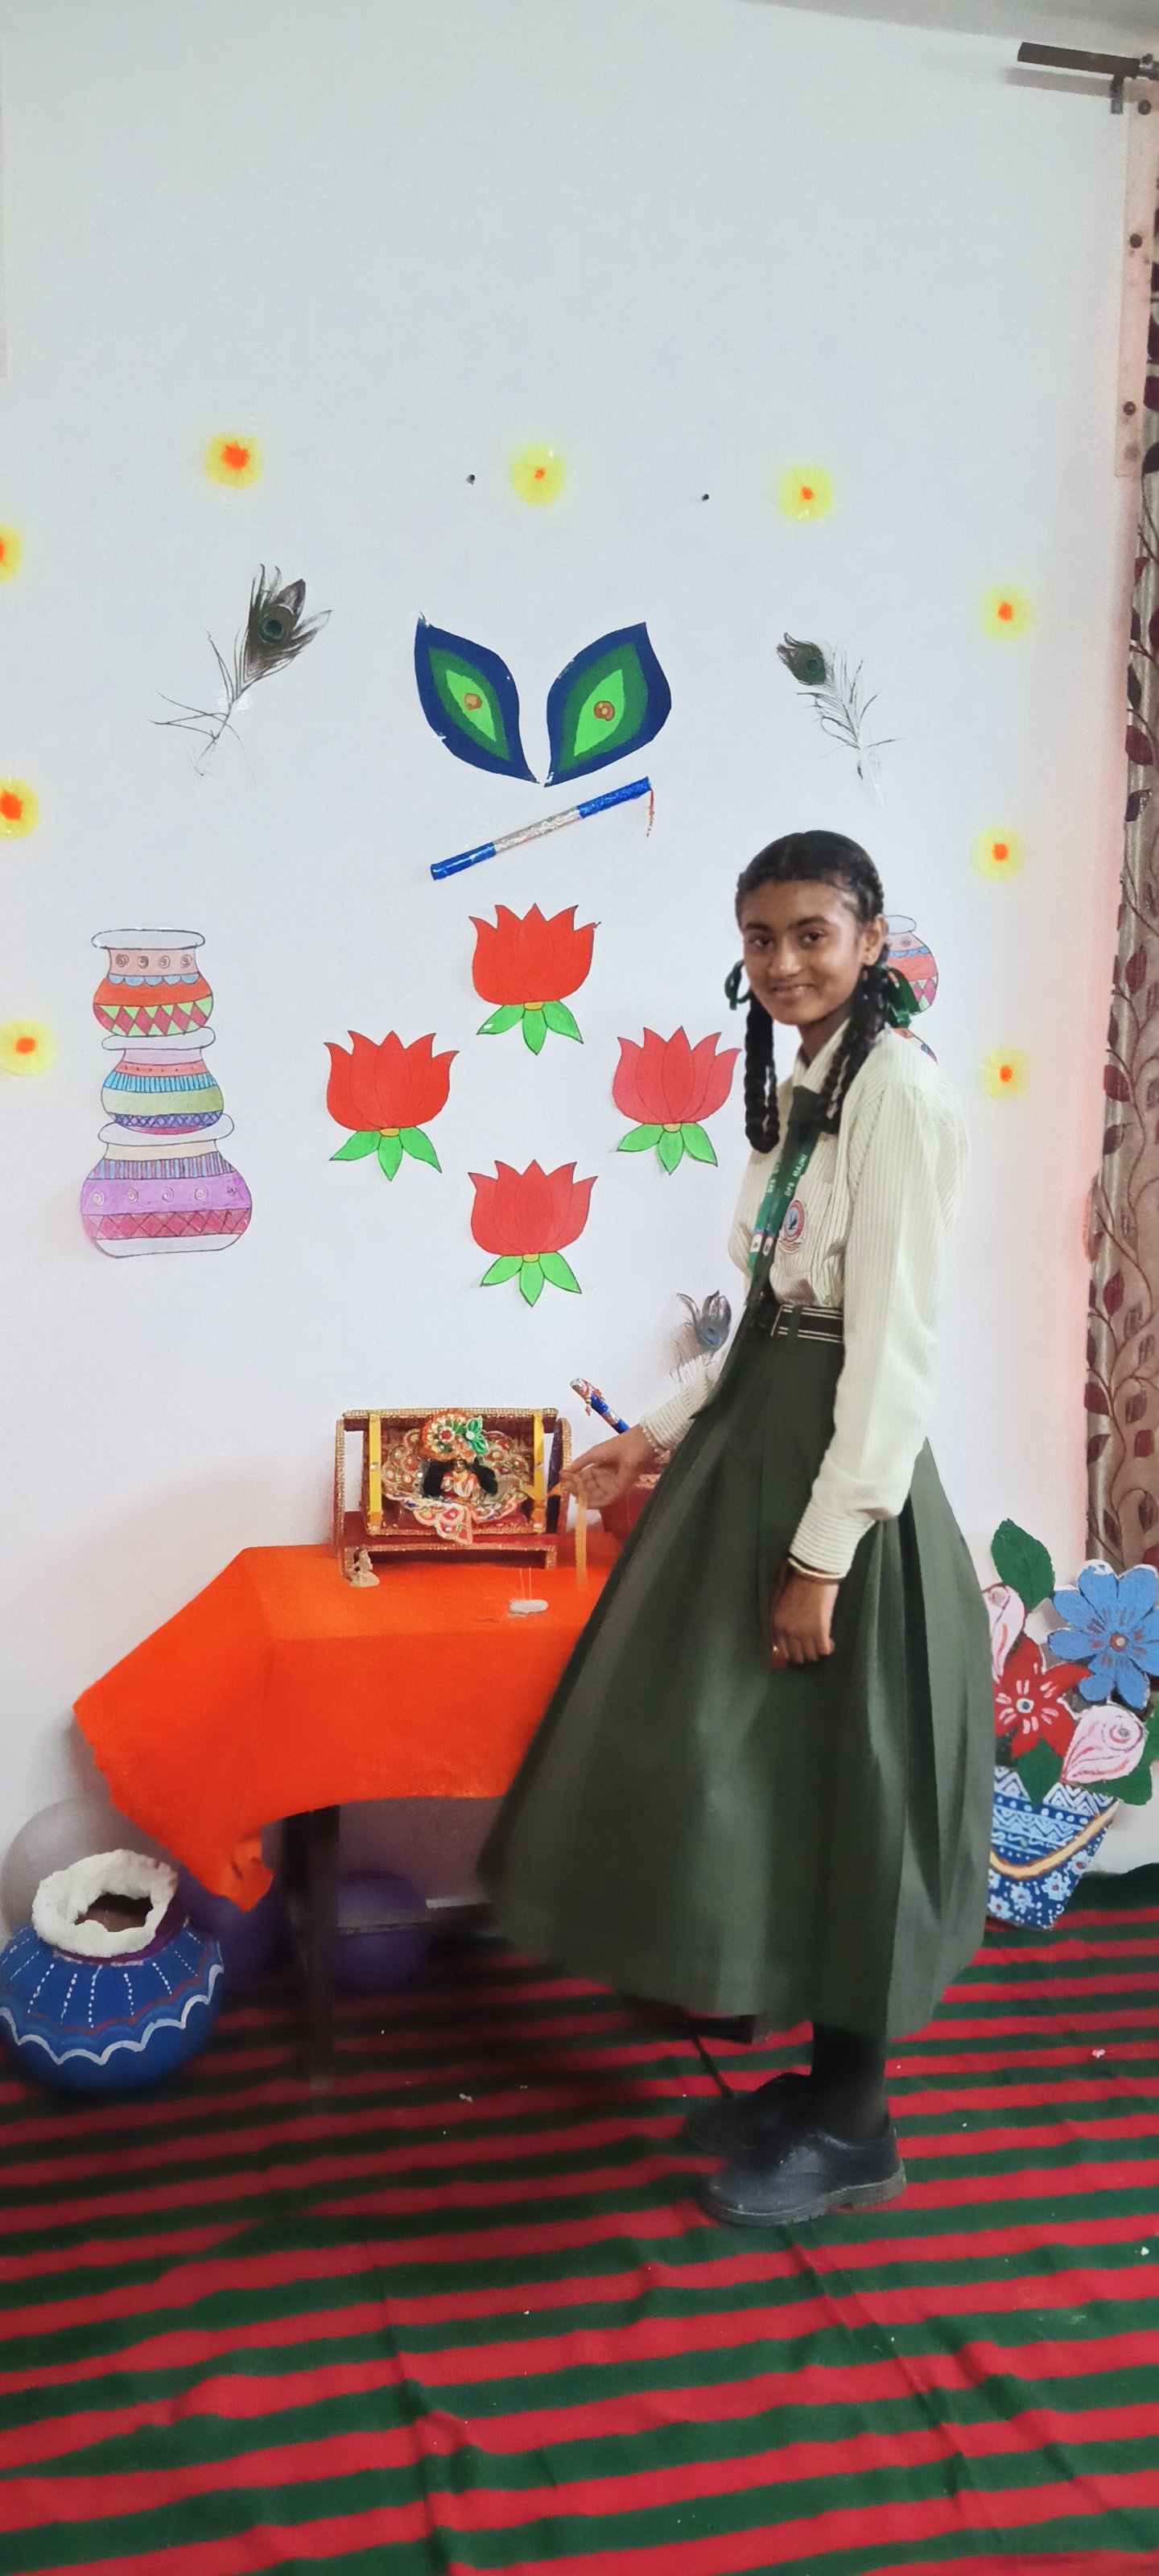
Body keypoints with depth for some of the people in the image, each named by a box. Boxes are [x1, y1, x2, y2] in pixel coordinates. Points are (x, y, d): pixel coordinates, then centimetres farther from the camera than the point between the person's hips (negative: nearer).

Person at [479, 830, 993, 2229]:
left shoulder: (897, 1088, -15)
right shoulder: (798, 1089, 13)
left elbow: (893, 1345, -19)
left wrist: (823, 1551, -20)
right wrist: (656, 1434, 17)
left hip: (840, 1475, -9)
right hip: (755, 1454, 9)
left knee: (830, 1787, 2)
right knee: (760, 1774, 15)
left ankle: (852, 2128, 21)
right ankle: (819, 2077, 32)